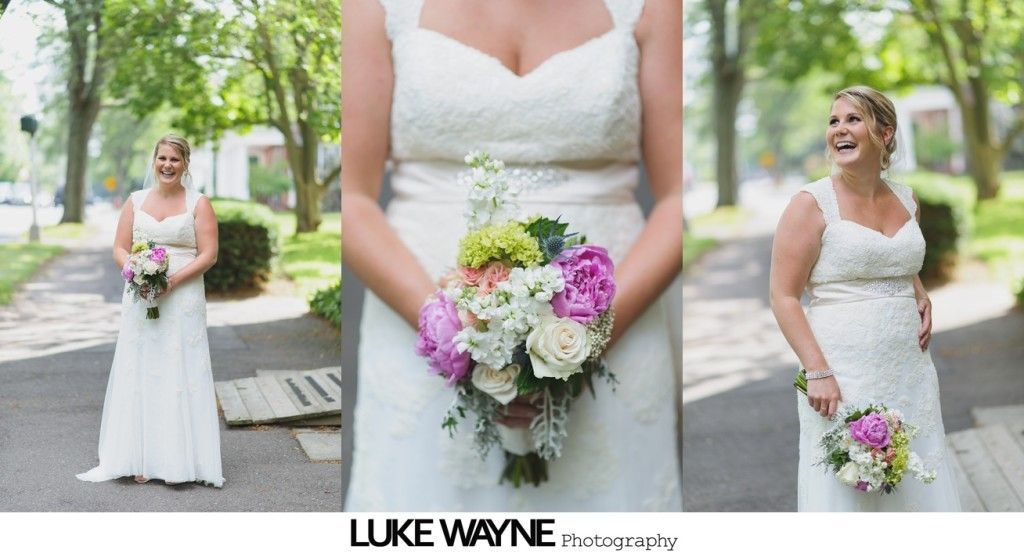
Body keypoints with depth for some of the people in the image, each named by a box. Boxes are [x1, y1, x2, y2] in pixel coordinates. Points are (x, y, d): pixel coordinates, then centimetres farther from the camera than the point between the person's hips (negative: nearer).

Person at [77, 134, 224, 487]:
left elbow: (209, 254, -4)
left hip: (183, 299, -3)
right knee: (140, 374, 1)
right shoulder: (136, 201, 11)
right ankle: (142, 459, 5)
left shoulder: (199, 204, 2)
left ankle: (179, 461, 1)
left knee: (180, 375, -4)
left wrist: (174, 279, -16)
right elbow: (120, 248, 9)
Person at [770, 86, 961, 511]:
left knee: (916, 487, 8)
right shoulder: (812, 204, -6)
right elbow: (784, 297, -9)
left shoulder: (907, 201, 11)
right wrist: (818, 372, -18)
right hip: (842, 376, -5)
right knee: (843, 490, -3)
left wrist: (922, 299, 9)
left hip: (910, 370, 5)